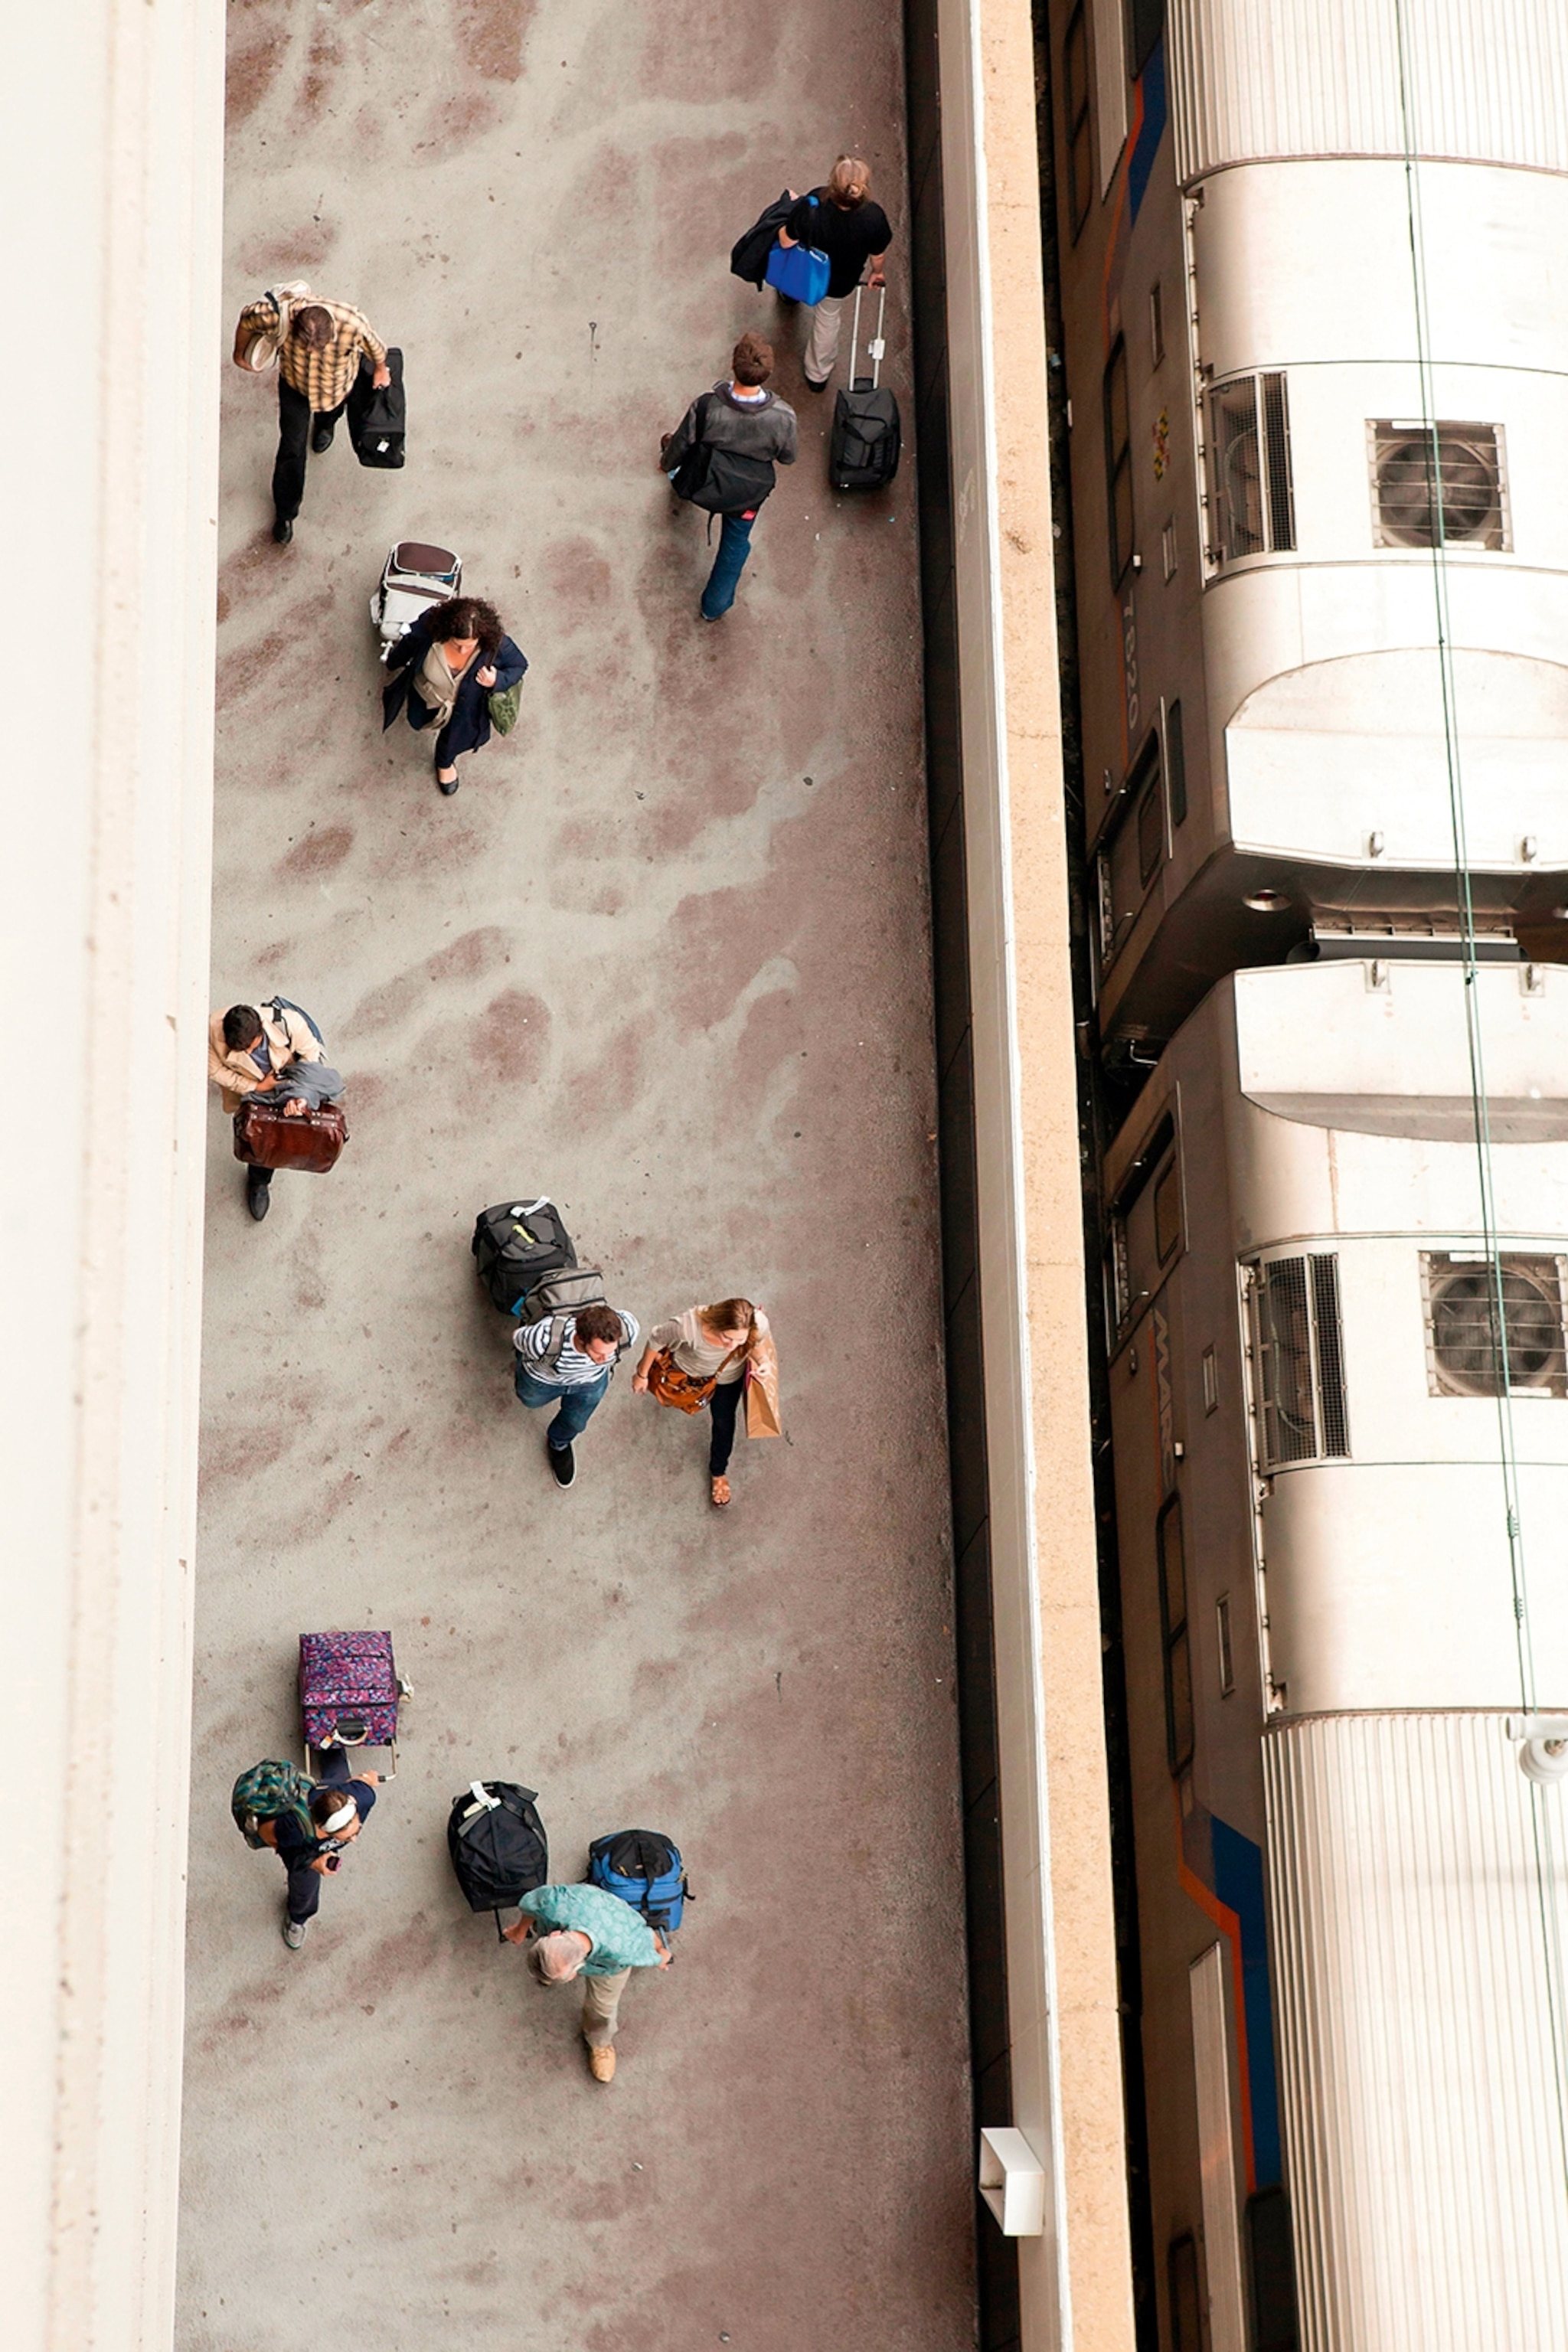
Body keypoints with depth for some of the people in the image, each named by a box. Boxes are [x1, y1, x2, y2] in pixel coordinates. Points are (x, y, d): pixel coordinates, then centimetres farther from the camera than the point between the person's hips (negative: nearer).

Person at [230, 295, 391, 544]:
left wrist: (381, 370, 2)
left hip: (340, 383, 0)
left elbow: (375, 347, -19)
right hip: (295, 385, 0)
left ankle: (326, 423, 71)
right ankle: (285, 512, 30)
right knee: (292, 450, 6)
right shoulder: (276, 318, -42)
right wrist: (239, 354, 0)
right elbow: (247, 320, -18)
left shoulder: (353, 326, -44)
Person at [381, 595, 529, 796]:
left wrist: (498, 681, -40)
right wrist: (393, 663, 8)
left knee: (453, 737, 26)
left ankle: (445, 762, 64)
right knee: (417, 721, 31)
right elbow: (408, 645, -15)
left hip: (465, 703, -1)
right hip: (427, 694, 1)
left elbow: (519, 665, -18)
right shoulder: (428, 631, -40)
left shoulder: (496, 644, -41)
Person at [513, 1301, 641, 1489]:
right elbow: (518, 1337, -23)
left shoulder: (626, 1330, -42)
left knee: (576, 1423, 27)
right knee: (531, 1399, 34)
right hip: (543, 1376, -1)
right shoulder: (545, 1340, -49)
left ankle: (559, 1443, 62)